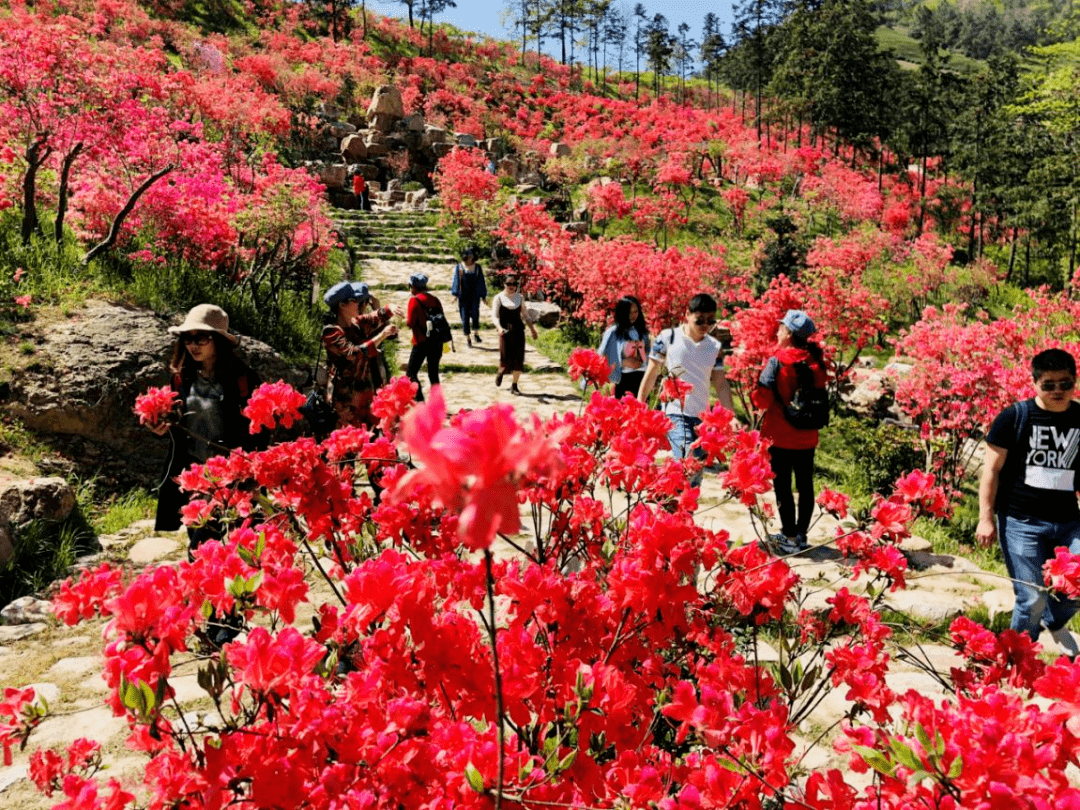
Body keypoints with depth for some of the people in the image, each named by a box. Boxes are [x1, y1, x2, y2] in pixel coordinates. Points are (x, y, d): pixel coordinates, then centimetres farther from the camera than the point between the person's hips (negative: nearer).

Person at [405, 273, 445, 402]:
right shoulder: (435, 300, 9)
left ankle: (420, 402, -12)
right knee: (433, 374, 14)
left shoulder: (414, 300, -8)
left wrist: (406, 317, 9)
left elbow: (411, 323, -11)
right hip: (437, 342, 6)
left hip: (421, 343, -6)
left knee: (411, 374, 1)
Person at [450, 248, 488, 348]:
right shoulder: (459, 267, 4)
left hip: (475, 295, 0)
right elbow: (456, 281, 5)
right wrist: (455, 294, -5)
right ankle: (467, 337, 9)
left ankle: (476, 333, 5)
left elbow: (481, 282, 13)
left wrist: (484, 296, 12)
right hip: (463, 296, 0)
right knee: (465, 316, -2)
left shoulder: (477, 268, 7)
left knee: (474, 314, -16)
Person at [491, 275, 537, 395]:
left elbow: (524, 315, 21)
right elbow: (494, 316, -8)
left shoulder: (520, 298, 12)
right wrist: (499, 328, -25)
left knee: (518, 359, -3)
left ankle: (514, 386, 8)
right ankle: (500, 373, 28)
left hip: (518, 330, 3)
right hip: (505, 331, -3)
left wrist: (532, 329, 17)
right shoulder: (499, 298, 0)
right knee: (506, 359, -7)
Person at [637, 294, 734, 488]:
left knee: (696, 475, 7)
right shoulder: (668, 338, -4)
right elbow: (651, 374, 3)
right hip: (676, 414, -5)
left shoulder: (715, 347, 7)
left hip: (703, 417, 5)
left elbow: (721, 384, 11)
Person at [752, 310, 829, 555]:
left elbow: (762, 399, -18)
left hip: (780, 436, -5)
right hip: (807, 436, 5)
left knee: (782, 486, 3)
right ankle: (801, 535, 21)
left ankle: (790, 538, 7)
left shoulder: (777, 361, -16)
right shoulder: (816, 361, 1)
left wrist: (754, 394, 1)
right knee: (805, 485, 13)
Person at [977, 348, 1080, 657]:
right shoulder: (1014, 417, -4)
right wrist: (986, 517, -6)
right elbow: (992, 469, -1)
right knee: (1032, 601, -3)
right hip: (1021, 522, -3)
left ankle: (1055, 622, 26)